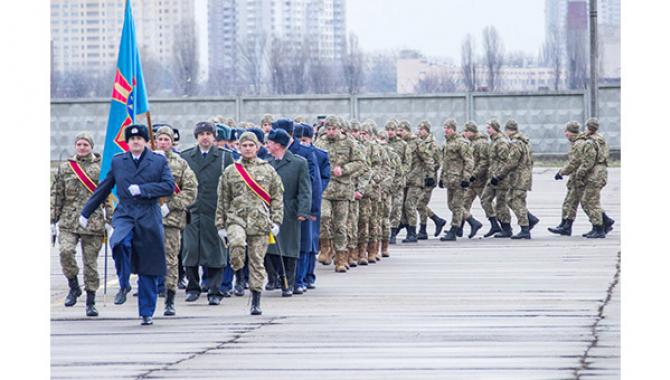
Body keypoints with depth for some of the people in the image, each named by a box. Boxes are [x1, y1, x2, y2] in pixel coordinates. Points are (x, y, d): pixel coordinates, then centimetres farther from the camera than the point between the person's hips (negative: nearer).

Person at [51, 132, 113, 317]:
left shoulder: (101, 168, 5)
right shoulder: (65, 168, 9)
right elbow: (56, 196, 12)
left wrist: (109, 220, 1)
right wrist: (53, 220, 8)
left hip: (93, 222, -1)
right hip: (69, 221, 1)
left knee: (90, 261, 1)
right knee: (66, 251, -22)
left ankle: (90, 303, 11)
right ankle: (73, 287, 0)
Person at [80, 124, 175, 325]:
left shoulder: (159, 161, 6)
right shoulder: (118, 162, 13)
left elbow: (169, 186, -4)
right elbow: (103, 188, 20)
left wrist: (142, 189, -14)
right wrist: (86, 212, 22)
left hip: (149, 218, -1)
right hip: (124, 214, 1)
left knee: (149, 270, 0)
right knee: (120, 243, -32)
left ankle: (147, 313, 11)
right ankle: (124, 284, -7)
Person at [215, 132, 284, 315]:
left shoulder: (268, 170, 8)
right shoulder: (230, 171, 8)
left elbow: (277, 197, 10)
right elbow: (222, 200, 12)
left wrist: (276, 221, 2)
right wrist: (221, 225, 8)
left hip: (260, 221, 1)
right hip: (236, 218, 0)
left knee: (257, 260, 2)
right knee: (236, 242, -32)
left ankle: (256, 301, 10)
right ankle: (237, 271, -5)